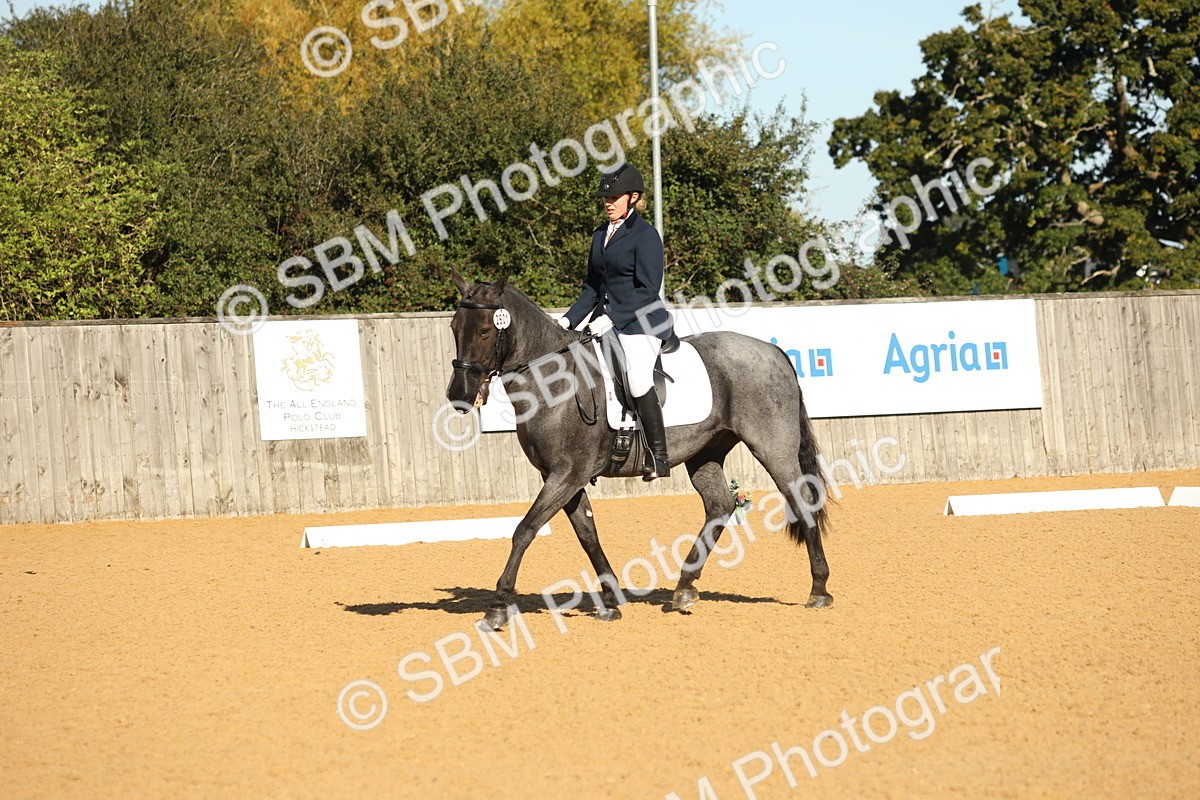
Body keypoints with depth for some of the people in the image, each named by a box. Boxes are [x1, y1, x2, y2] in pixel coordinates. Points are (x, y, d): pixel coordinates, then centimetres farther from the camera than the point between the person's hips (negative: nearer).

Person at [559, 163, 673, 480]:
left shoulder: (645, 235, -9)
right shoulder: (601, 234, 14)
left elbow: (647, 290, -15)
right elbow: (592, 287, 19)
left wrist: (612, 318, -20)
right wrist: (570, 319, 7)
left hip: (641, 323, -9)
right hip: (606, 320, 9)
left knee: (637, 377, -28)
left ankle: (658, 456, -23)